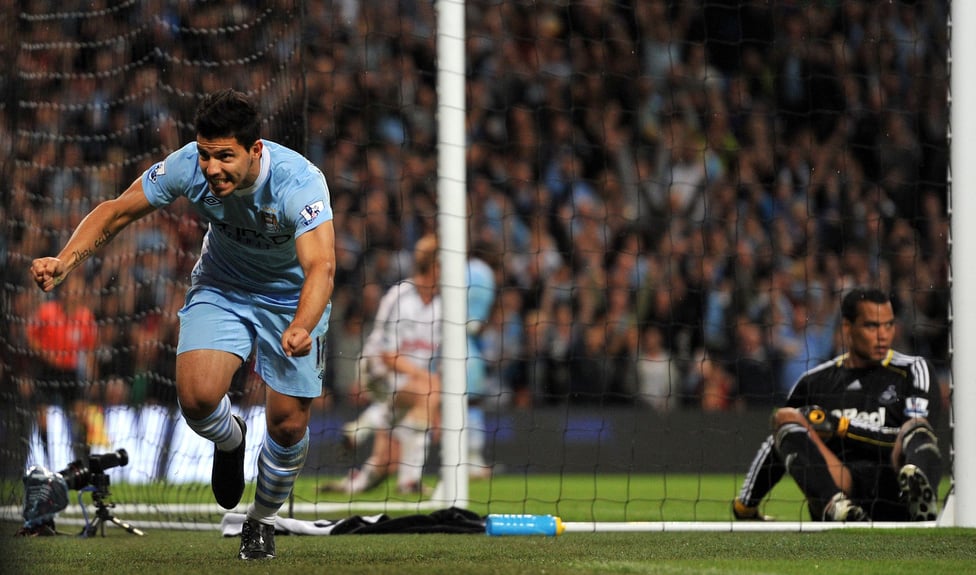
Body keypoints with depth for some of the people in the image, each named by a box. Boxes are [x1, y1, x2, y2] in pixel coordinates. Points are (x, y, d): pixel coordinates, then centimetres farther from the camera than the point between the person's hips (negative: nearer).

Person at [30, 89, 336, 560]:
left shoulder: (298, 182, -36)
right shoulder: (189, 168, -26)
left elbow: (321, 265, -48)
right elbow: (116, 211, -15)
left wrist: (301, 330, -67)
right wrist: (66, 260, -31)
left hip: (292, 297, -2)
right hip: (221, 286, 2)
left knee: (288, 425, -3)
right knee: (197, 397, -20)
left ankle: (262, 520, 28)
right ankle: (230, 441, 18)